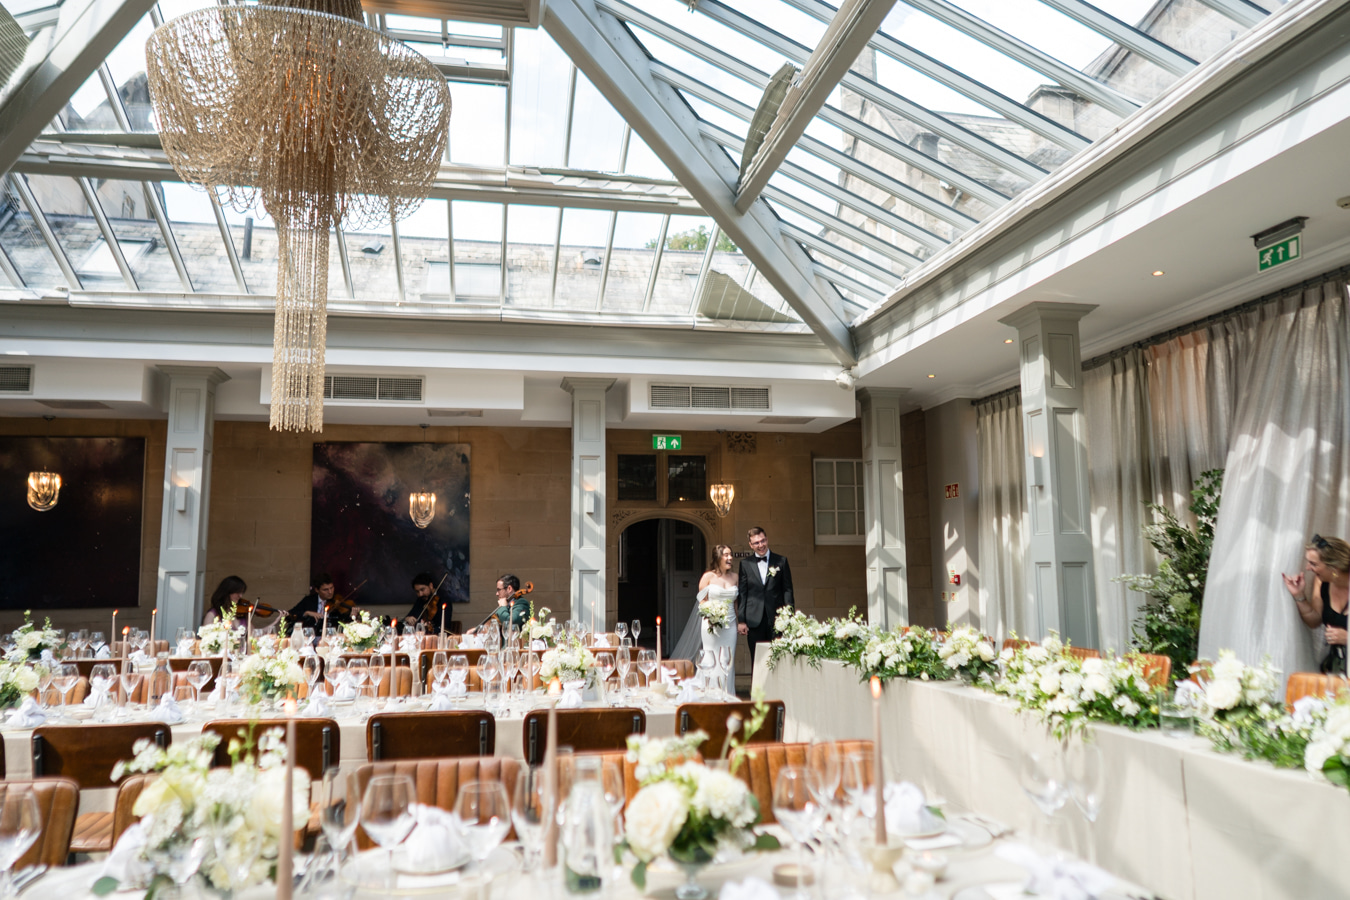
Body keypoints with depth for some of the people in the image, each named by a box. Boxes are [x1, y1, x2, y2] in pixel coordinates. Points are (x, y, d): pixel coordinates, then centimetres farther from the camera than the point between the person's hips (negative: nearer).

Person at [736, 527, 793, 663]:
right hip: (754, 620, 0)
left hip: (776, 619, 0)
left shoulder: (781, 561, 7)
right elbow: (742, 594, 6)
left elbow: (788, 589, 5)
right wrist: (740, 620, 0)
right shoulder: (745, 564, 7)